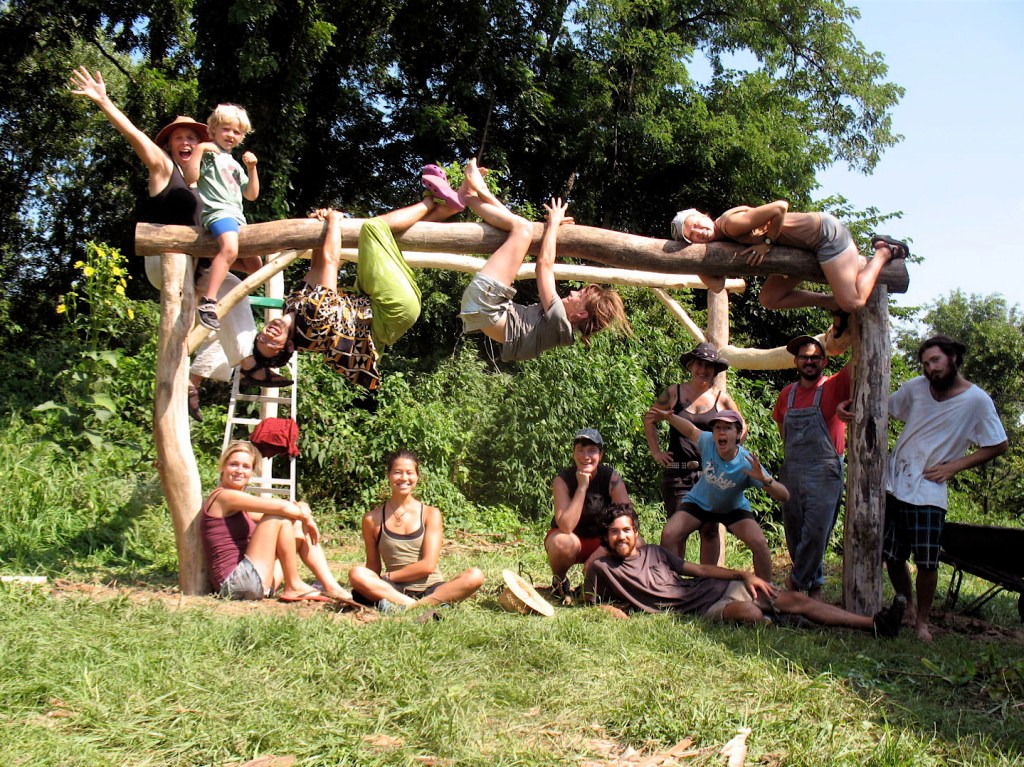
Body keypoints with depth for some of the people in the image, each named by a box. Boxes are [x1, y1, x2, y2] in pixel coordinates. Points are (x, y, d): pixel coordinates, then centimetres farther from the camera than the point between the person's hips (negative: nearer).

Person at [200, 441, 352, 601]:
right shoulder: (224, 496, -11)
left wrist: (300, 510, -7)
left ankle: (331, 587, 3)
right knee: (280, 518, -15)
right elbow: (281, 506, -18)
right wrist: (306, 516, -1)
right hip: (234, 582, -10)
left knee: (299, 530, 12)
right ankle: (294, 587, -5)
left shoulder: (237, 504, 19)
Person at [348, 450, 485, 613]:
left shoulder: (431, 514, 5)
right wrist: (376, 587, -13)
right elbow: (373, 567, 9)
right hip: (395, 590, 0)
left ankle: (406, 606, -36)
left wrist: (388, 576, -5)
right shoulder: (373, 519, 6)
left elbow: (428, 565, -3)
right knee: (356, 574, -29)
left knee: (475, 576, -26)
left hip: (431, 590, 0)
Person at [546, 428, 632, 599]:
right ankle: (559, 580, -2)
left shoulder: (611, 477, -16)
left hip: (600, 542, 2)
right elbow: (566, 527, -33)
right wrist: (582, 487, -35)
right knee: (563, 542, -35)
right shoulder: (563, 480, -21)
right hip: (571, 539, -2)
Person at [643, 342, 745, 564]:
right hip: (677, 472, -1)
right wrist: (656, 452, 6)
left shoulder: (722, 399, 5)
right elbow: (649, 420, 12)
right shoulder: (674, 393, 3)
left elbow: (741, 427, 19)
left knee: (709, 529, 4)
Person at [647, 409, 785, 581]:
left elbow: (784, 496, -36)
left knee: (759, 543, -23)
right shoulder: (708, 442, -29)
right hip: (699, 503, 1)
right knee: (669, 535, -19)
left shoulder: (747, 463, -34)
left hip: (734, 509, -1)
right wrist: (668, 417, -15)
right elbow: (692, 430, -2)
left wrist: (765, 480, -54)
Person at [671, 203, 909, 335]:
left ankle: (884, 252, 7)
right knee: (770, 298, 7)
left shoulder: (731, 222, -23)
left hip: (823, 231, -9)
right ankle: (833, 303, 15)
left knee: (853, 302, -15)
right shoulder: (722, 239, 6)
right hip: (807, 246, 9)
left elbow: (780, 207, -29)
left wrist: (767, 243, -19)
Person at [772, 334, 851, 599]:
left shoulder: (834, 386, -3)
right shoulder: (786, 394, 11)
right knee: (795, 534, 8)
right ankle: (814, 585, 22)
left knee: (816, 533, -9)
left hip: (824, 474, -5)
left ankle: (797, 582, 8)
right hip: (791, 472, 5)